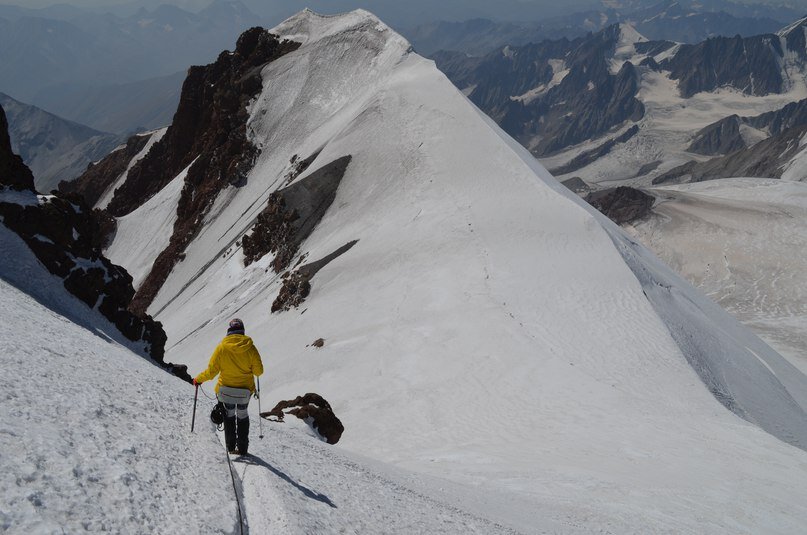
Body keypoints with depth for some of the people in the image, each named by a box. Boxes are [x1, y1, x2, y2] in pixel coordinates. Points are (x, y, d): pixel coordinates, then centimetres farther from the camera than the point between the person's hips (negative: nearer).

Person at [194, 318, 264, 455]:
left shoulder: (222, 347, -12)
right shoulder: (250, 347, -11)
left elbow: (211, 371, -9)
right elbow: (258, 371, -7)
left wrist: (198, 379, 7)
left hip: (226, 389, -1)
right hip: (245, 390, 1)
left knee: (229, 415, 19)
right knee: (242, 416, 19)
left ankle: (231, 447, 18)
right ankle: (242, 448, 19)